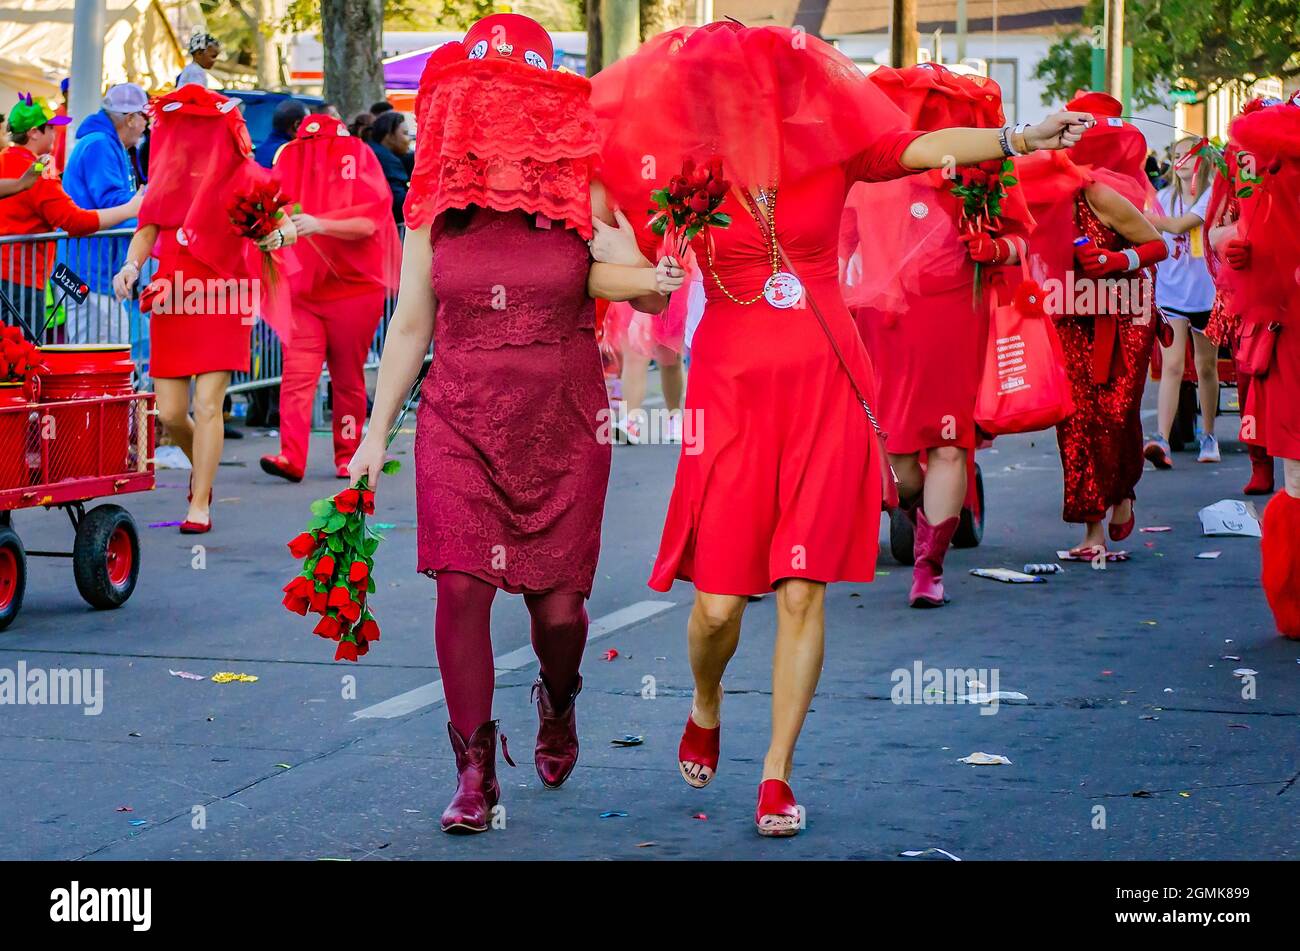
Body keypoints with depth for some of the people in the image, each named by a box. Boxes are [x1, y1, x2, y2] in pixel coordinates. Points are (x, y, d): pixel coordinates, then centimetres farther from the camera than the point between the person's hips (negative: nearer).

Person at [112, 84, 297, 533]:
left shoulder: (244, 176, 1)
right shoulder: (167, 173, 11)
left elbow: (289, 229, 2)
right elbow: (147, 231, 6)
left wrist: (276, 236, -21)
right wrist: (131, 265, -12)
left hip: (223, 300, -3)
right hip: (172, 301, 3)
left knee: (207, 403, -11)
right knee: (169, 413, 2)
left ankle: (200, 505, -3)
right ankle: (201, 465, 35)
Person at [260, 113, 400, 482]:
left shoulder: (357, 168, -2)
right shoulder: (294, 164, 12)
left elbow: (367, 224, -16)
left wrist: (319, 225, -28)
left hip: (353, 289, -3)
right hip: (303, 291, 3)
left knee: (349, 379, 4)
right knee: (297, 373, -12)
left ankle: (348, 457, 14)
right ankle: (291, 458, -20)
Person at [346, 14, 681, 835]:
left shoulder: (583, 197, -1)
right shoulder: (436, 207, 5)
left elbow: (652, 287, -6)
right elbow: (409, 326, 11)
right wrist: (375, 434, 11)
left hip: (564, 428, -1)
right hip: (460, 427, 1)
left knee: (558, 602, 2)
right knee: (461, 585, -11)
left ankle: (558, 703, 37)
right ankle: (475, 772, 0)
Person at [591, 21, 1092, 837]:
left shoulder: (827, 139, -1)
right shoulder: (685, 170, -3)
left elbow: (915, 147, -11)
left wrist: (1018, 140, -21)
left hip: (824, 385, 1)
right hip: (732, 391, 0)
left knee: (802, 590, -3)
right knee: (718, 601, -2)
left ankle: (777, 775, 8)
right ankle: (706, 710, 32)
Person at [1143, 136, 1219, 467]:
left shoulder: (1211, 196, -7)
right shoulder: (1166, 197, 6)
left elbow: (1179, 225, -22)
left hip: (1205, 292, -2)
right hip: (1171, 292, 2)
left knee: (1206, 367, 11)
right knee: (1171, 366, -10)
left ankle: (1208, 436, 26)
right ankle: (1162, 440, -20)